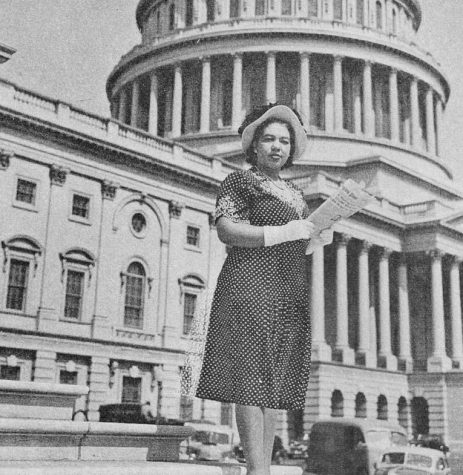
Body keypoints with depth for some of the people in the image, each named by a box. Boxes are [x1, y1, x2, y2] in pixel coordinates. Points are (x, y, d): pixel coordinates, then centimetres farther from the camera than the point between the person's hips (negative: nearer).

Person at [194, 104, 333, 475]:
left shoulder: (295, 193, 25)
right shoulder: (239, 181, 5)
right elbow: (226, 231, -9)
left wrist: (318, 239, 6)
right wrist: (283, 232, -14)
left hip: (292, 292, 7)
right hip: (251, 283, -7)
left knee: (275, 382, 4)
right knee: (251, 377, -12)